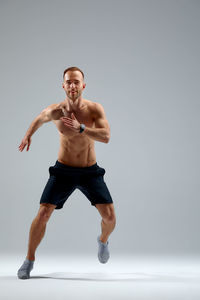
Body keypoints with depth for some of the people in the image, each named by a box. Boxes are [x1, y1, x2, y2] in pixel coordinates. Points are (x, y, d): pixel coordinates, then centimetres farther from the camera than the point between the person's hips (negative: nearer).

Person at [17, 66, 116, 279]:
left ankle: (103, 240, 29)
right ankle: (29, 259, 8)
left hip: (90, 172, 0)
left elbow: (106, 137, -28)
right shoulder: (55, 111, -13)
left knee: (110, 216, -8)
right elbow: (40, 118, 12)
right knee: (43, 214, -13)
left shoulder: (95, 109, -14)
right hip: (63, 170, 0)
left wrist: (80, 128, -39)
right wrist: (28, 135, 21)